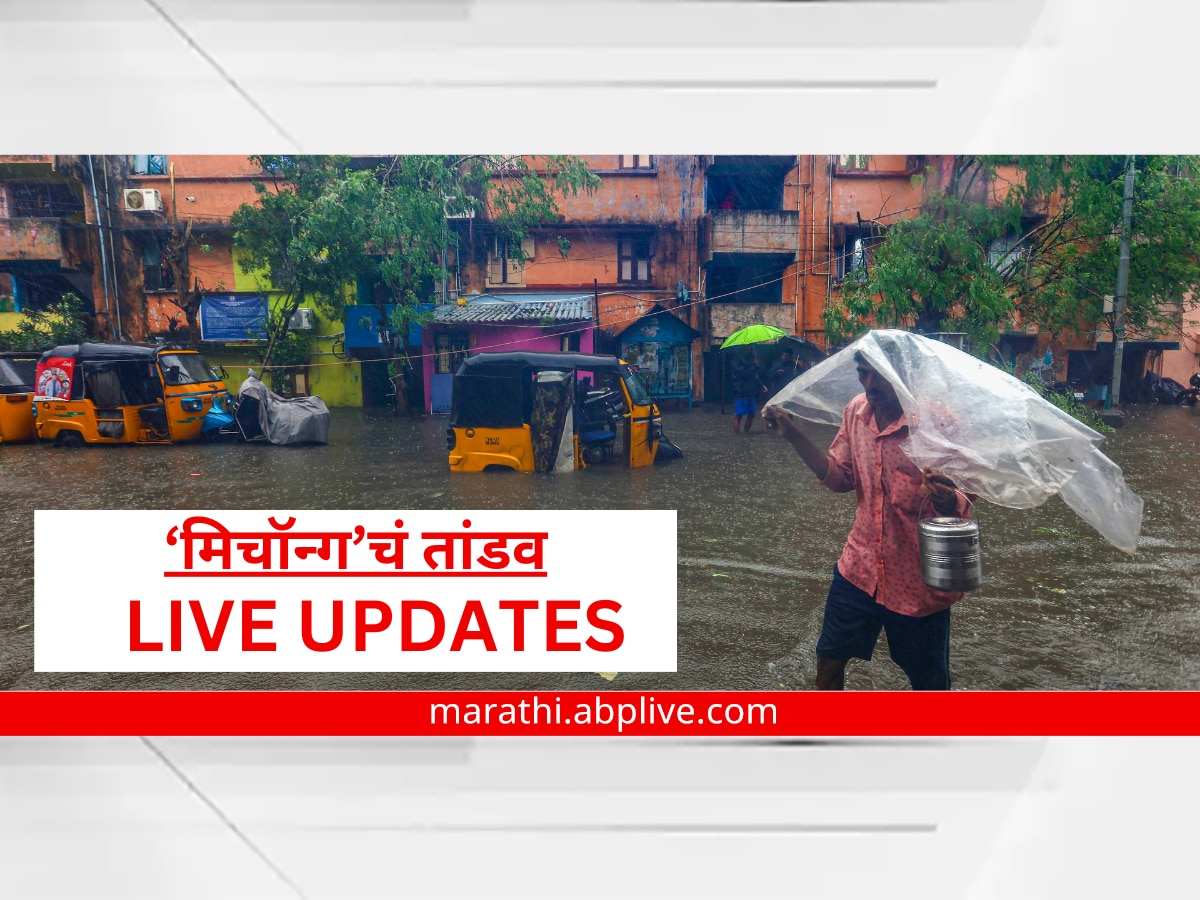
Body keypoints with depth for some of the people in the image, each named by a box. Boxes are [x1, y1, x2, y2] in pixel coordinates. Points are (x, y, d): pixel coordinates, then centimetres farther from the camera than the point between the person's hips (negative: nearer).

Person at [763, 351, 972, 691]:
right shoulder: (856, 411, -1)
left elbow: (964, 497, -14)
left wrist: (949, 501, -38)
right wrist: (794, 436, -4)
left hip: (918, 581, -5)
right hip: (860, 566, 5)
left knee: (929, 682, 13)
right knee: (829, 659, 16)